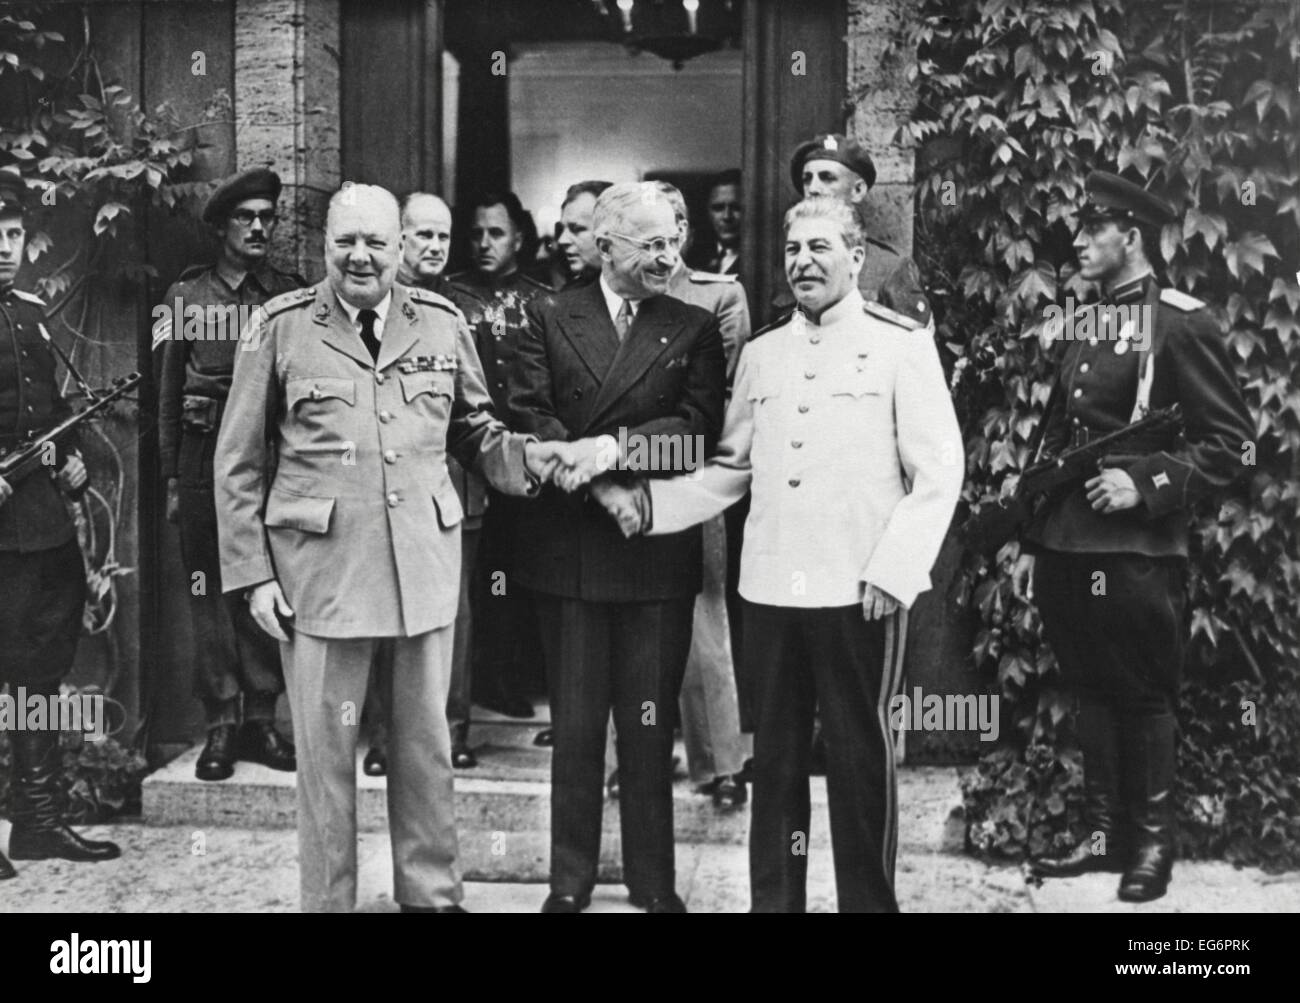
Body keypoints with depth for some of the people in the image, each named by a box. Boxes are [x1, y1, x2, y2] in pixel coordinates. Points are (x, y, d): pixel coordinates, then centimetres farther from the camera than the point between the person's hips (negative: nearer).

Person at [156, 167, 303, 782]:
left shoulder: (292, 296, 7)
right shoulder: (187, 295, 7)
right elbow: (170, 392, 9)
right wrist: (171, 479, 5)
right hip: (205, 459, 0)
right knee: (210, 592, 2)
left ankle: (261, 719, 10)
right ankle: (221, 724, 8)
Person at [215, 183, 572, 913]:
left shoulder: (442, 323, 7)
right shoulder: (281, 327, 0)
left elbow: (474, 430, 16)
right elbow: (241, 464, 2)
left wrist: (531, 457, -4)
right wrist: (252, 573, -3)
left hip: (425, 563, 2)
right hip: (320, 568, -2)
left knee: (427, 745, 12)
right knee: (326, 750, 6)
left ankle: (433, 894, 27)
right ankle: (328, 900, 21)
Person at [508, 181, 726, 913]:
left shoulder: (695, 328, 6)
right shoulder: (551, 319, 6)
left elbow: (700, 428, -5)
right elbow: (528, 415, -5)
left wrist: (615, 446, -19)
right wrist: (604, 486, -16)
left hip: (658, 553, 0)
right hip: (569, 547, 0)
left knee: (651, 725, 6)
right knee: (575, 723, 9)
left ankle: (654, 883, 17)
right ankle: (571, 879, 19)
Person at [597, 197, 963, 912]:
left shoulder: (903, 345, -1)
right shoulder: (760, 354, 13)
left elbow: (938, 472, -5)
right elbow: (729, 471, 14)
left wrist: (892, 570, -12)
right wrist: (650, 504, 1)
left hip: (860, 591, -4)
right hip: (770, 586, 4)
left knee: (860, 757, 4)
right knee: (775, 756, 10)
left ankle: (868, 899, 16)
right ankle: (772, 898, 20)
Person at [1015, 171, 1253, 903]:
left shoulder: (1183, 325, -7)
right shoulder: (1084, 327, 15)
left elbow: (1230, 442, -9)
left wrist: (1146, 483, -20)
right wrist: (1032, 543, 16)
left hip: (1138, 553, -7)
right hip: (1069, 548, 7)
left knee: (1145, 697, 3)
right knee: (1092, 693, 13)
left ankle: (1153, 843, 16)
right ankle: (1105, 833, 23)